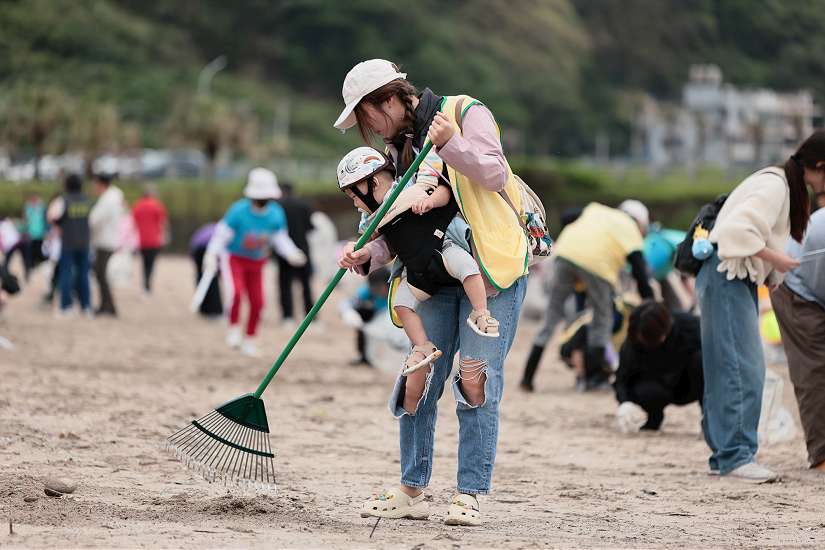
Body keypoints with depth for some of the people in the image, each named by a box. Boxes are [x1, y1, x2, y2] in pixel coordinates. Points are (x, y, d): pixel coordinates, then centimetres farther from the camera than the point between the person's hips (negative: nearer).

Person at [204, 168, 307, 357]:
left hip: (256, 262, 4)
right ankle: (234, 328, -5)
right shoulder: (238, 211, -23)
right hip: (235, 258, -4)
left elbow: (280, 238, 0)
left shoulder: (276, 214, -11)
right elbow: (222, 233, -17)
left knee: (257, 302, 5)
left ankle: (249, 340, 24)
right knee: (237, 292, -28)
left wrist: (292, 254, -16)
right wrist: (212, 255, -25)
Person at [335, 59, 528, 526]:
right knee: (418, 378, 0)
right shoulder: (399, 147, 14)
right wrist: (367, 254, -9)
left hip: (493, 267, -6)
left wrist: (451, 143, -29)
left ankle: (470, 495, -2)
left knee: (476, 379, -9)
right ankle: (412, 491, 10)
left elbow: (495, 174, -16)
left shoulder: (466, 113, -5)